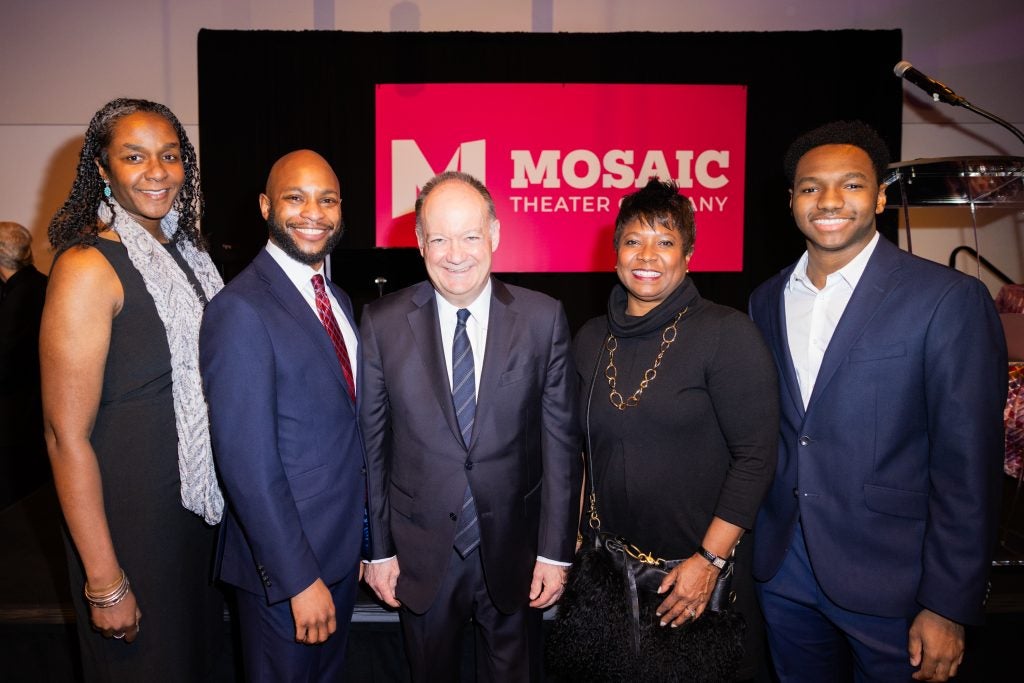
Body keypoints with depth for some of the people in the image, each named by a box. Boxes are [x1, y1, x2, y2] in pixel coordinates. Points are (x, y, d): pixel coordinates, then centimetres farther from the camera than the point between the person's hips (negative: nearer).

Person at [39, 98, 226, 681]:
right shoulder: (88, 267, -19)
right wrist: (105, 583, -19)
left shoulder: (187, 250, 4)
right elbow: (66, 435, -20)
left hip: (201, 497, 7)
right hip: (130, 509, -7)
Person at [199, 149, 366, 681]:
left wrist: (358, 538, 12)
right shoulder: (241, 310, -21)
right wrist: (300, 579, -20)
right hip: (284, 561, -8)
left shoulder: (337, 300, 6)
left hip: (342, 549, 8)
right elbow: (247, 464, -23)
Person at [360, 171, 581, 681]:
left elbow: (560, 442, -6)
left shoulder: (542, 319, -8)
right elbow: (371, 445, -2)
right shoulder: (383, 324, -7)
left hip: (514, 553, 0)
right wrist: (379, 549, 0)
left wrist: (555, 551, -5)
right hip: (421, 556, 1)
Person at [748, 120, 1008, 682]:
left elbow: (968, 466, -12)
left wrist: (948, 608, -12)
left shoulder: (948, 299, -11)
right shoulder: (767, 301, 5)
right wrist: (746, 543, 8)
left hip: (888, 581, -4)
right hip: (781, 572, 5)